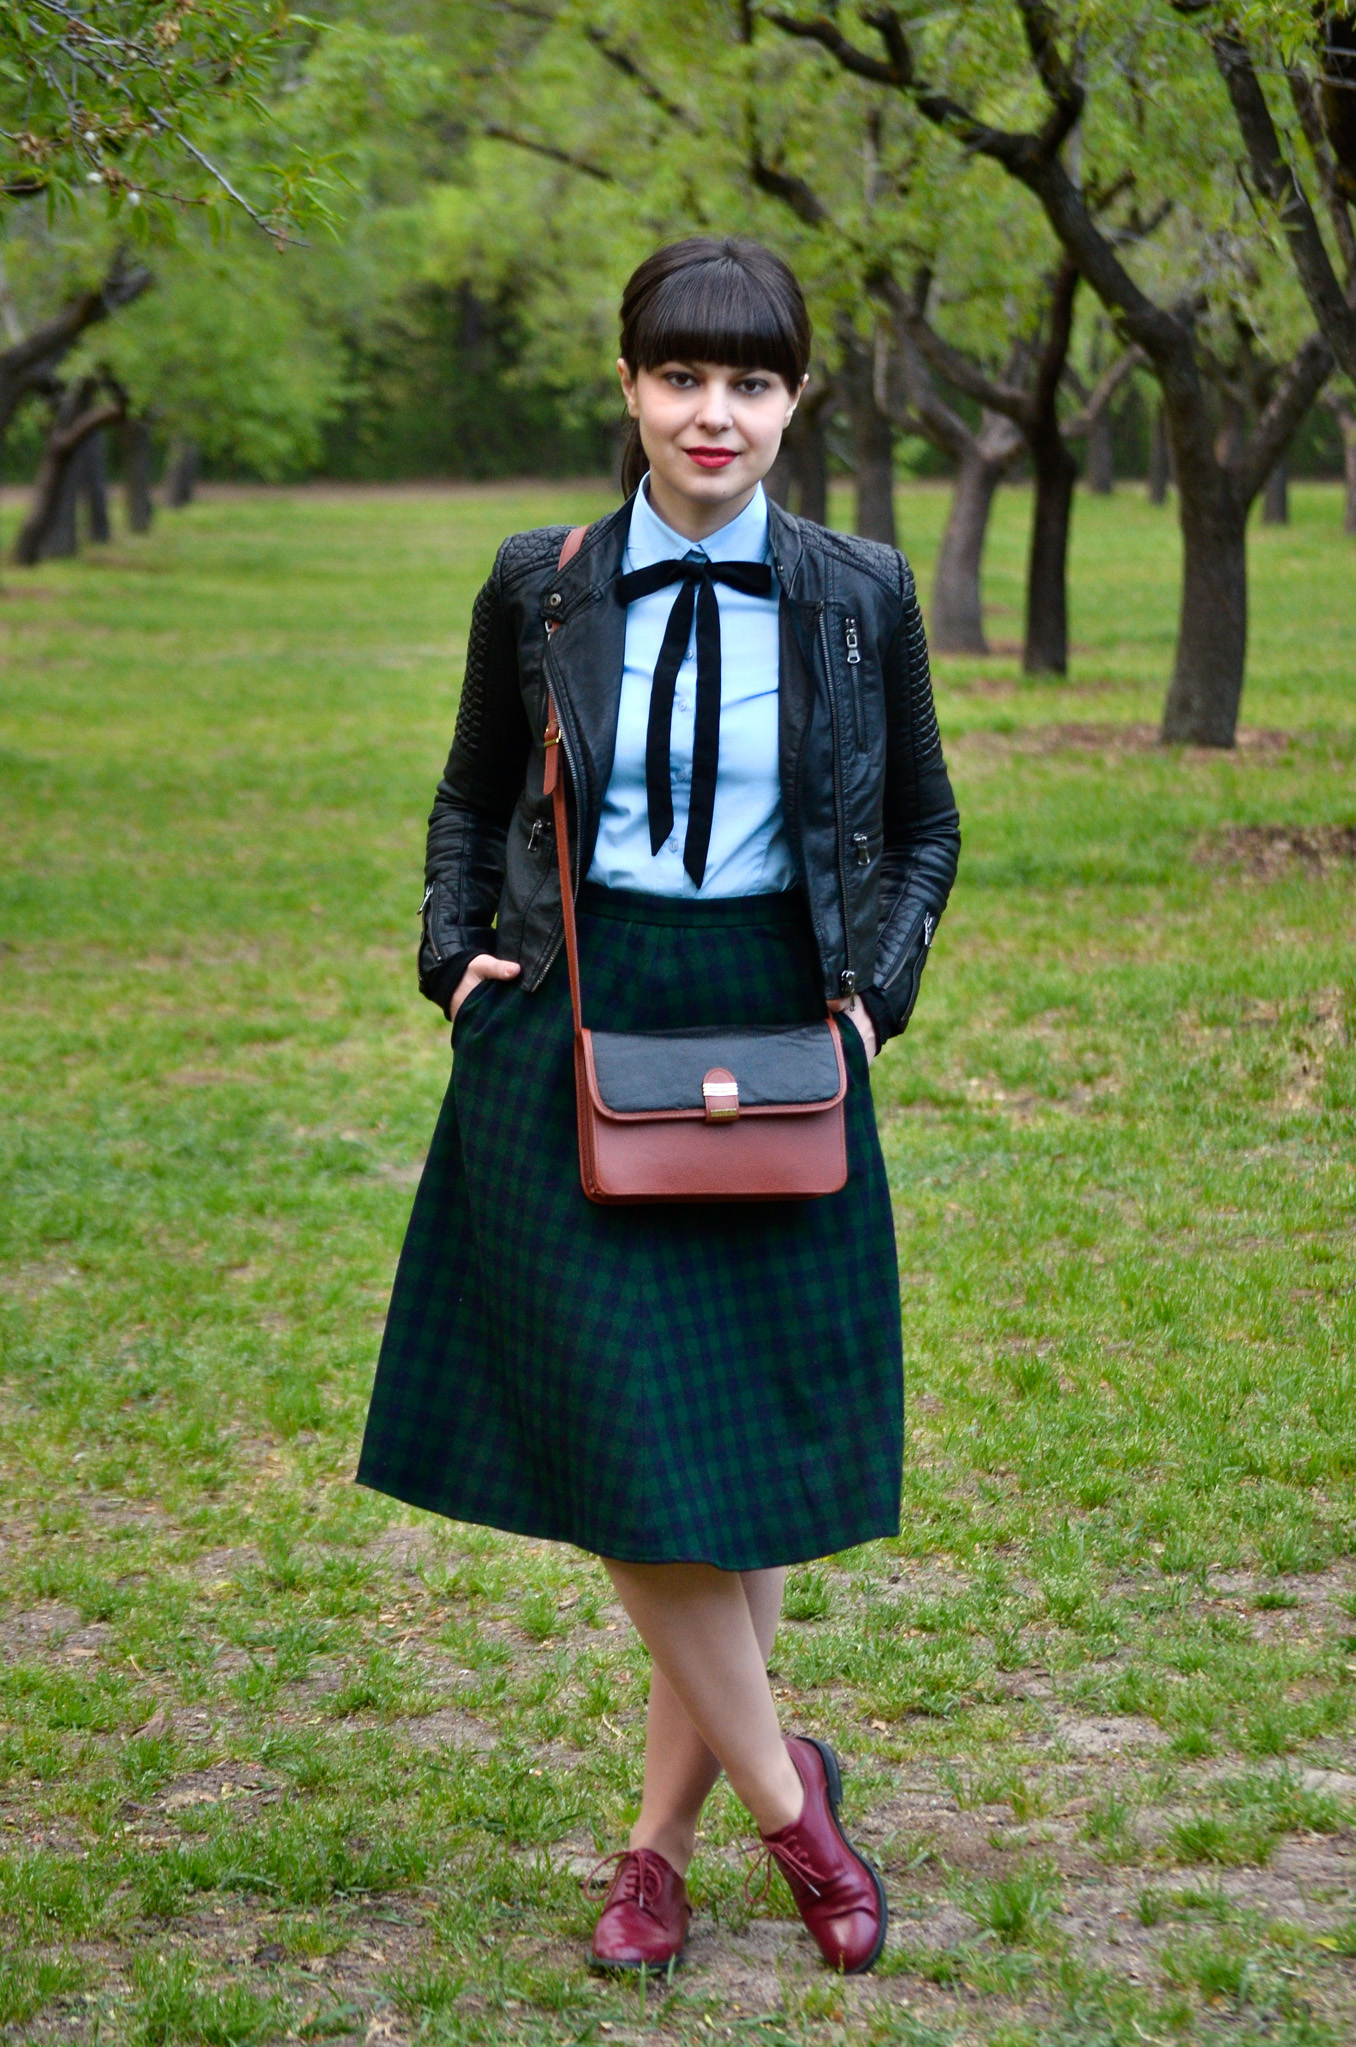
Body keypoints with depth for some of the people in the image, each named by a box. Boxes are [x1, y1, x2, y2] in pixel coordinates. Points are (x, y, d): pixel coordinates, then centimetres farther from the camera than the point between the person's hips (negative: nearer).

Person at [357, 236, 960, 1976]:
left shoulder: (859, 596, 0)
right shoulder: (538, 589, 0)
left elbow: (922, 831, 12)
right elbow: (472, 802, 15)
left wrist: (873, 991, -1)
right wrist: (458, 955, 0)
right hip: (573, 1040, 0)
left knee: (757, 1456, 3)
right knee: (621, 1443, -6)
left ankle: (662, 1842, 19)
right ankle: (786, 1798, 12)